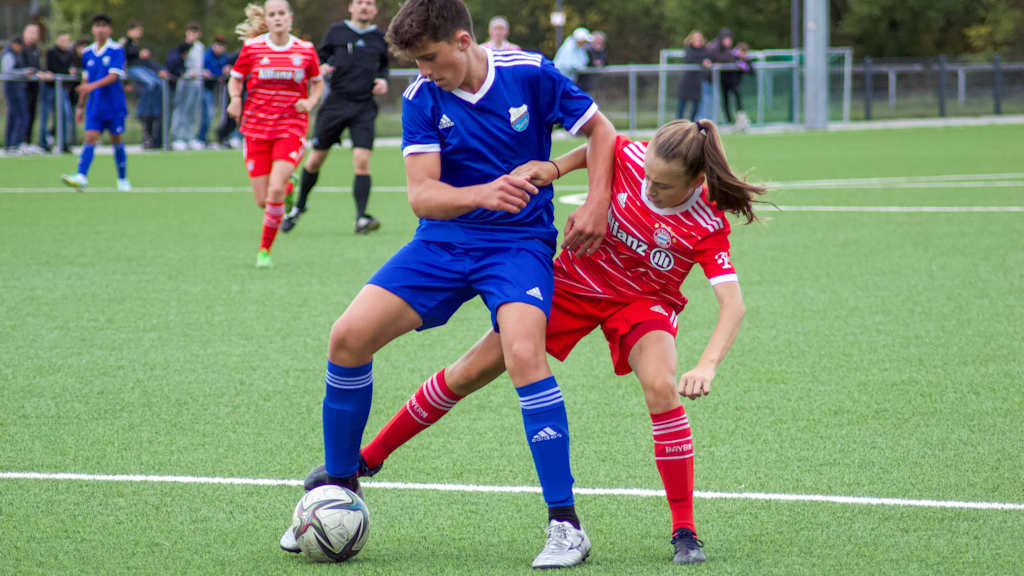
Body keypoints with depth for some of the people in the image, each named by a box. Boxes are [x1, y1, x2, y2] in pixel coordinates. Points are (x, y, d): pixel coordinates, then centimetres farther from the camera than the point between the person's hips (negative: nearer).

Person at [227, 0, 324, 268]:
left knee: (275, 190, -21)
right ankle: (288, 187, 38)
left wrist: (310, 102, -3)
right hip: (256, 128, 1)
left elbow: (317, 83, 16)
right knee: (263, 200, 0)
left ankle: (265, 249, -4)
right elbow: (235, 79, 12)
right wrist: (235, 98, -9)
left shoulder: (306, 50, 1)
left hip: (291, 127, -1)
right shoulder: (252, 47, 0)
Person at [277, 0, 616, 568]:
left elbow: (600, 130, 3)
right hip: (443, 241, 4)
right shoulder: (421, 98, -5)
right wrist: (483, 194, -33)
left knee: (523, 353, -29)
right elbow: (422, 195, -13)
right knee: (349, 336, -11)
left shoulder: (530, 74, -11)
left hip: (519, 242, -3)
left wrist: (596, 206, -11)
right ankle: (339, 489, 10)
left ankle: (566, 526, -22)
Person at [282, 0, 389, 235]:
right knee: (316, 158, 7)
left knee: (362, 161, -14)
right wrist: (321, 68, -12)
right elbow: (321, 57, 10)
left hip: (364, 107, 0)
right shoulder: (336, 32, 3)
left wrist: (383, 81, 3)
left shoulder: (380, 39, 9)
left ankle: (361, 218, -13)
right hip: (336, 103, 0)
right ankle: (299, 206, 29)